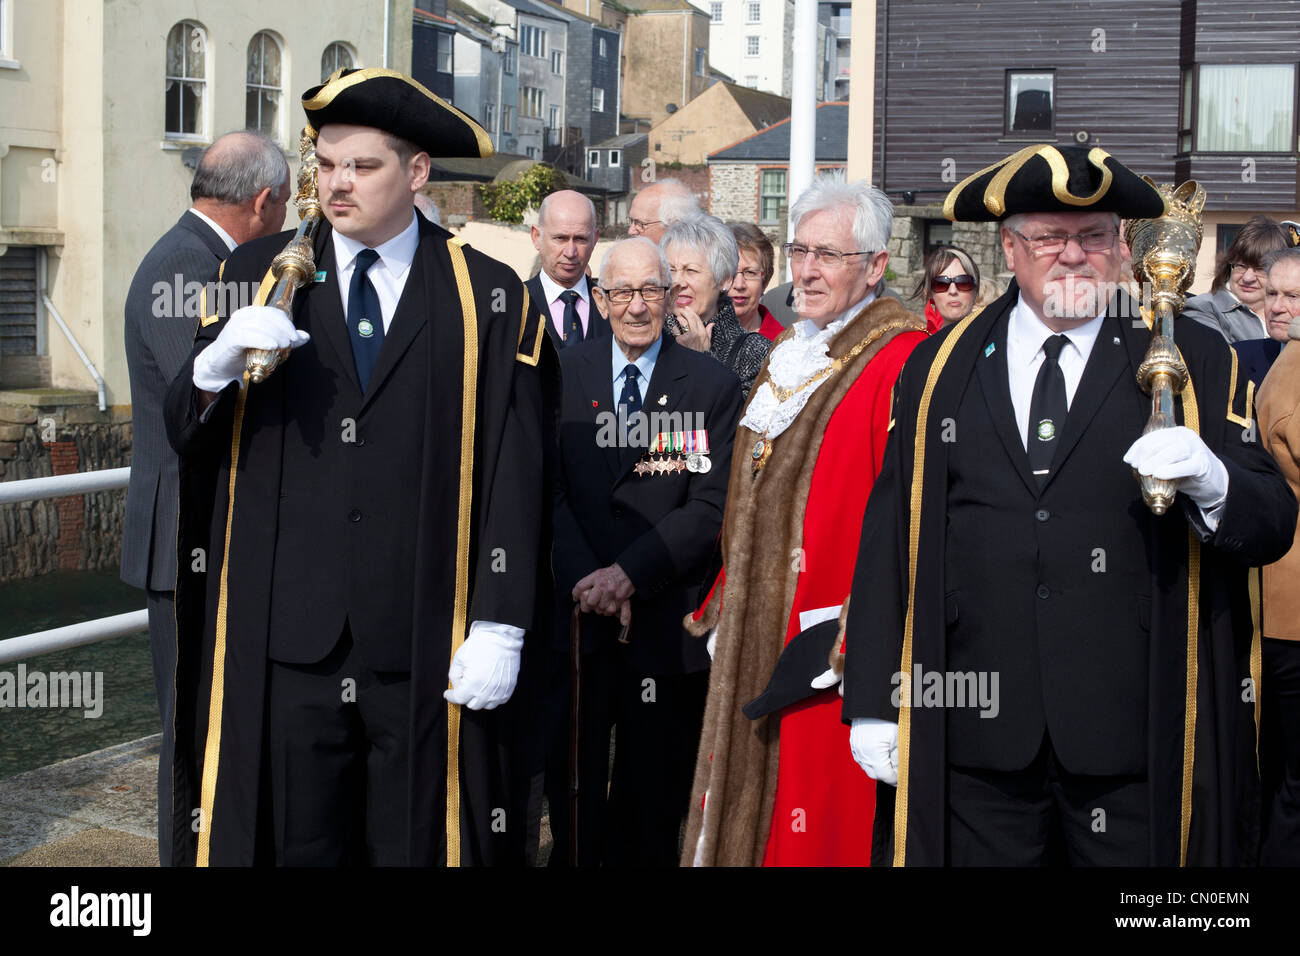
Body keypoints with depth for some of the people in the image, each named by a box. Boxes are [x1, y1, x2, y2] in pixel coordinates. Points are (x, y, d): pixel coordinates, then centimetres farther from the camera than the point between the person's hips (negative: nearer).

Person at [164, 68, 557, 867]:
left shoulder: (489, 298, 2)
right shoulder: (258, 275, 9)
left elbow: (516, 473, -1)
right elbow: (185, 436, 8)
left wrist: (501, 624, -7)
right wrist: (216, 367, -14)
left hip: (426, 649, -1)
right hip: (284, 635, 2)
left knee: (417, 840, 9)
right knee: (295, 841, 7)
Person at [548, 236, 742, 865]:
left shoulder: (713, 386, -1)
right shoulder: (564, 375, 5)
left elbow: (711, 506, -8)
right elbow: (549, 489, 0)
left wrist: (630, 573, -17)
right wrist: (583, 577, -14)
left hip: (666, 622, -1)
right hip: (577, 617, 2)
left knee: (654, 804, 9)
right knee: (571, 788, 11)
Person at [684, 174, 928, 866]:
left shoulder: (901, 363, -13)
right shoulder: (790, 357, 14)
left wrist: (849, 641, -21)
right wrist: (725, 609, 14)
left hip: (827, 653, -8)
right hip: (757, 641, 8)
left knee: (820, 825, -1)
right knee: (749, 807, 14)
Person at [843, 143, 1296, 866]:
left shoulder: (1196, 364, 5)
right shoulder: (938, 369, 9)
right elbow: (889, 536, 6)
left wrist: (1212, 482, -21)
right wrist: (874, 704, 1)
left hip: (1135, 741, -1)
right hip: (977, 736, 1)